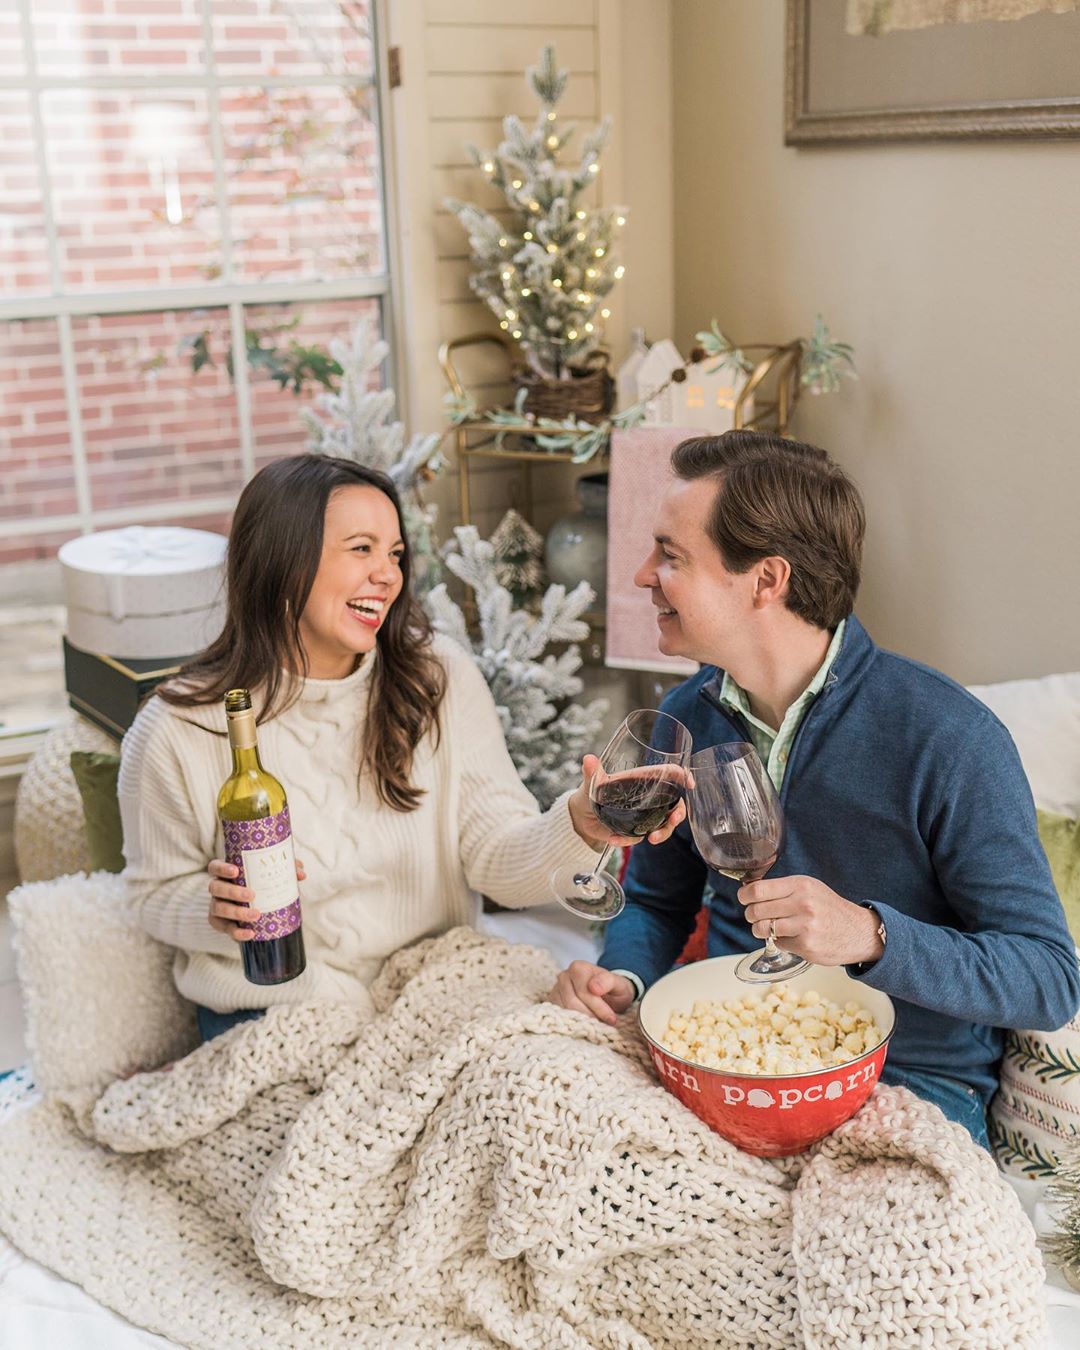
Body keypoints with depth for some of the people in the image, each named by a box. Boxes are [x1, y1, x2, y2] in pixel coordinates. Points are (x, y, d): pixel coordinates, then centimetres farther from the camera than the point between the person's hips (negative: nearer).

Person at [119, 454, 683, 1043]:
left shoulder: (442, 679, -4)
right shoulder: (176, 731, -10)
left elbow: (497, 860, -8)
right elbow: (158, 894, 3)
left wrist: (580, 826, -29)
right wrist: (218, 914, -19)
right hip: (272, 1016, -2)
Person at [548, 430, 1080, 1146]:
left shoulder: (949, 738, -17)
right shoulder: (686, 717, 2)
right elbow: (656, 901, 16)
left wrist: (871, 934, -30)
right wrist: (622, 978, -7)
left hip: (910, 1082, -5)